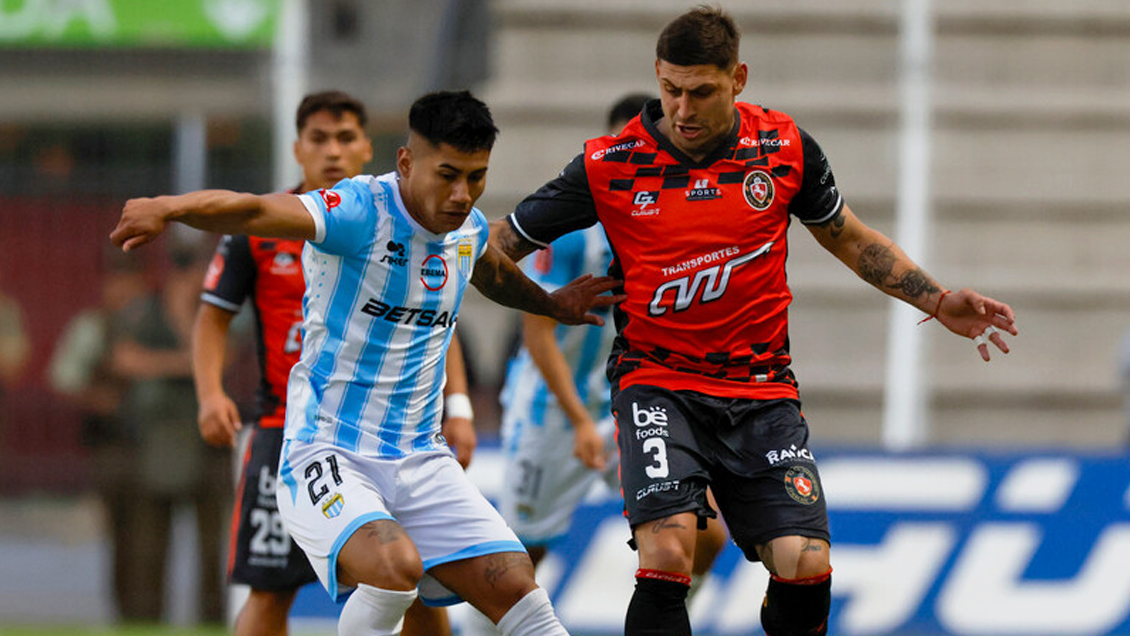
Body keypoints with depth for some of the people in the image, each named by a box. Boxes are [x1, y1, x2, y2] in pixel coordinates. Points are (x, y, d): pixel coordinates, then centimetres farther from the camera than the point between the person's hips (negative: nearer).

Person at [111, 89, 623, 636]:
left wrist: (551, 303, 48)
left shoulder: (468, 228, 6)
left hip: (420, 462, 7)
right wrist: (167, 208, -52)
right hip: (327, 458, -7)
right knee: (396, 566, -33)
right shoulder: (359, 212, -17)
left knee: (518, 592, -4)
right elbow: (252, 211, -35)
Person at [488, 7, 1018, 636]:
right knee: (667, 555, -25)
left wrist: (939, 301, 8)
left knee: (805, 567, -12)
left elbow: (851, 239, 15)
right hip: (657, 381, -2)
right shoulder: (610, 165, -7)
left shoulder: (786, 147, -1)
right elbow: (502, 243, 3)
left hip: (762, 388, 2)